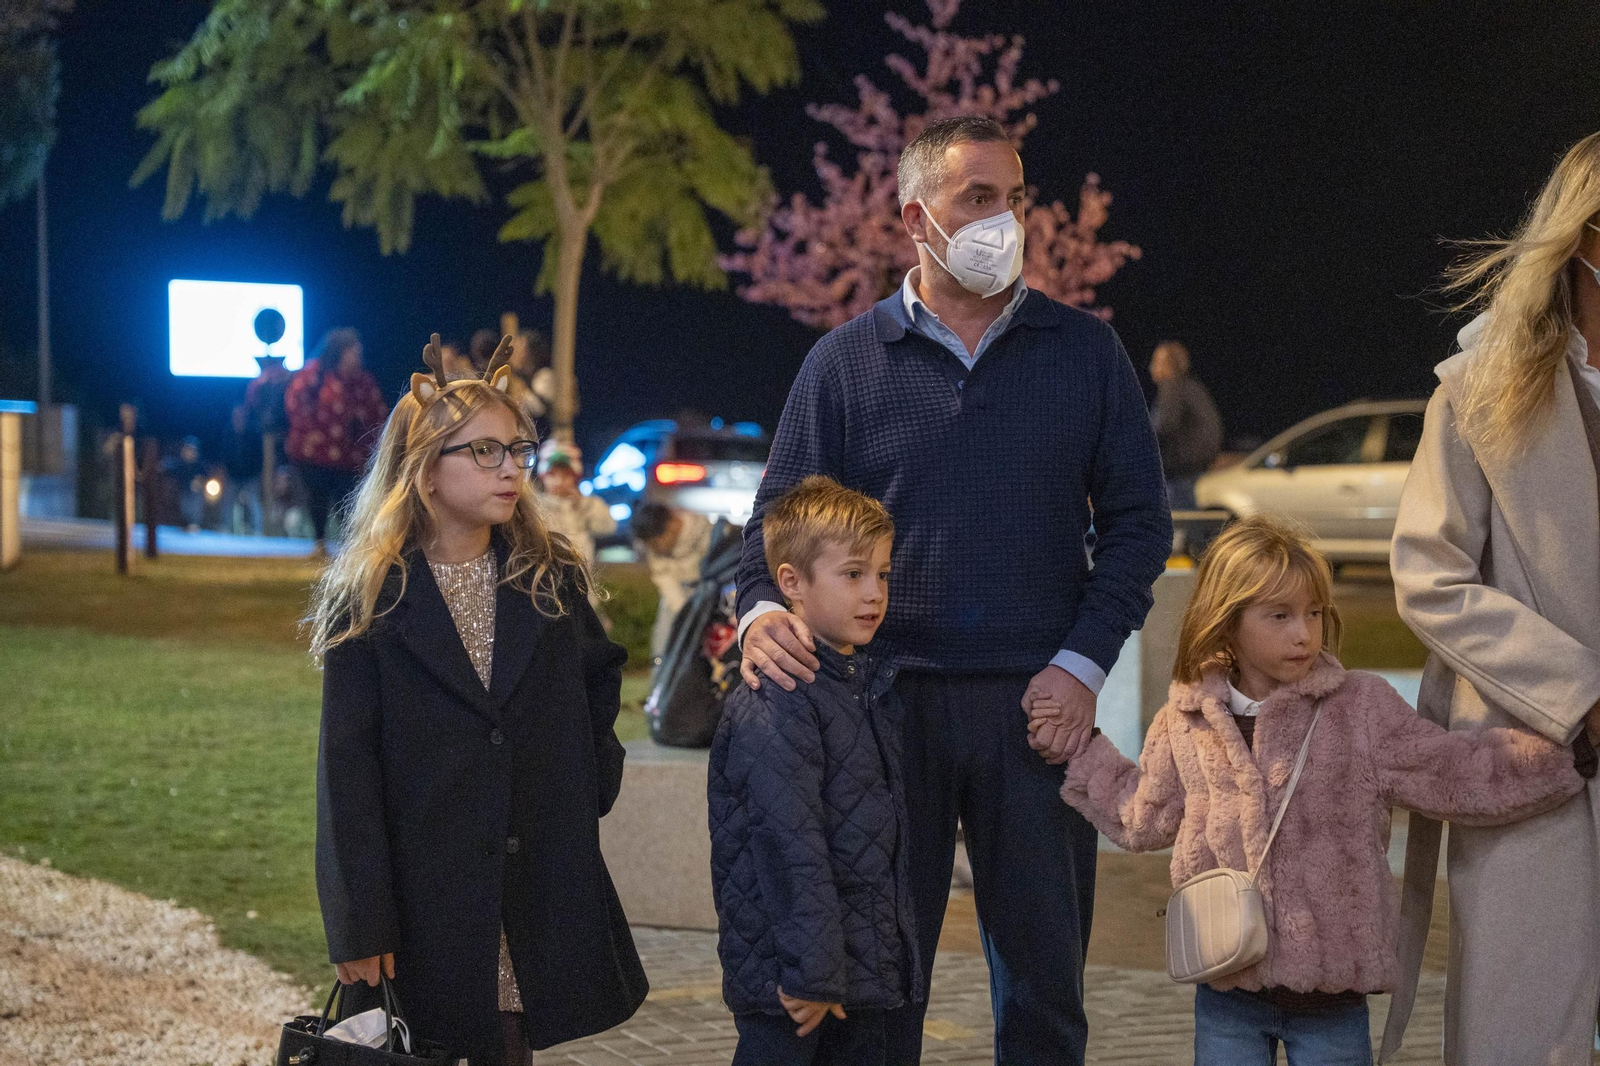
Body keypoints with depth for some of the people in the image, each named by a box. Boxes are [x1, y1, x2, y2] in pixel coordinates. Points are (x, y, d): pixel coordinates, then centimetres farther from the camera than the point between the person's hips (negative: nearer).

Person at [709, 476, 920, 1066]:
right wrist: (810, 970, -24)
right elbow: (789, 845, -22)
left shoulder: (874, 681, 12)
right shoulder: (774, 705, -17)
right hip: (787, 973, -8)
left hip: (861, 964, 9)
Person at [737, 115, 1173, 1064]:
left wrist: (1084, 664, -5)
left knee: (1045, 984, 5)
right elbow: (782, 520, 7)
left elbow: (1138, 520, 7)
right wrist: (764, 611, -15)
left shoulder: (1084, 352, 8)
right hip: (887, 702, 0)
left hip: (1038, 706, 1)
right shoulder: (846, 361, 6)